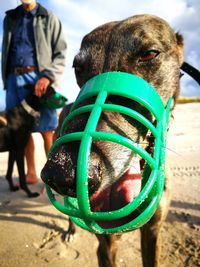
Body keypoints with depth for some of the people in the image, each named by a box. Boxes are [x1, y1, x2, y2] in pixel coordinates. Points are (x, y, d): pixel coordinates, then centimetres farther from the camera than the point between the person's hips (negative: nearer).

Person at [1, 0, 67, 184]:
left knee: (47, 131, -7)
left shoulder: (50, 19, 11)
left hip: (39, 79, -4)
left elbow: (60, 55, 1)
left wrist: (47, 77, -16)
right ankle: (31, 173, 14)